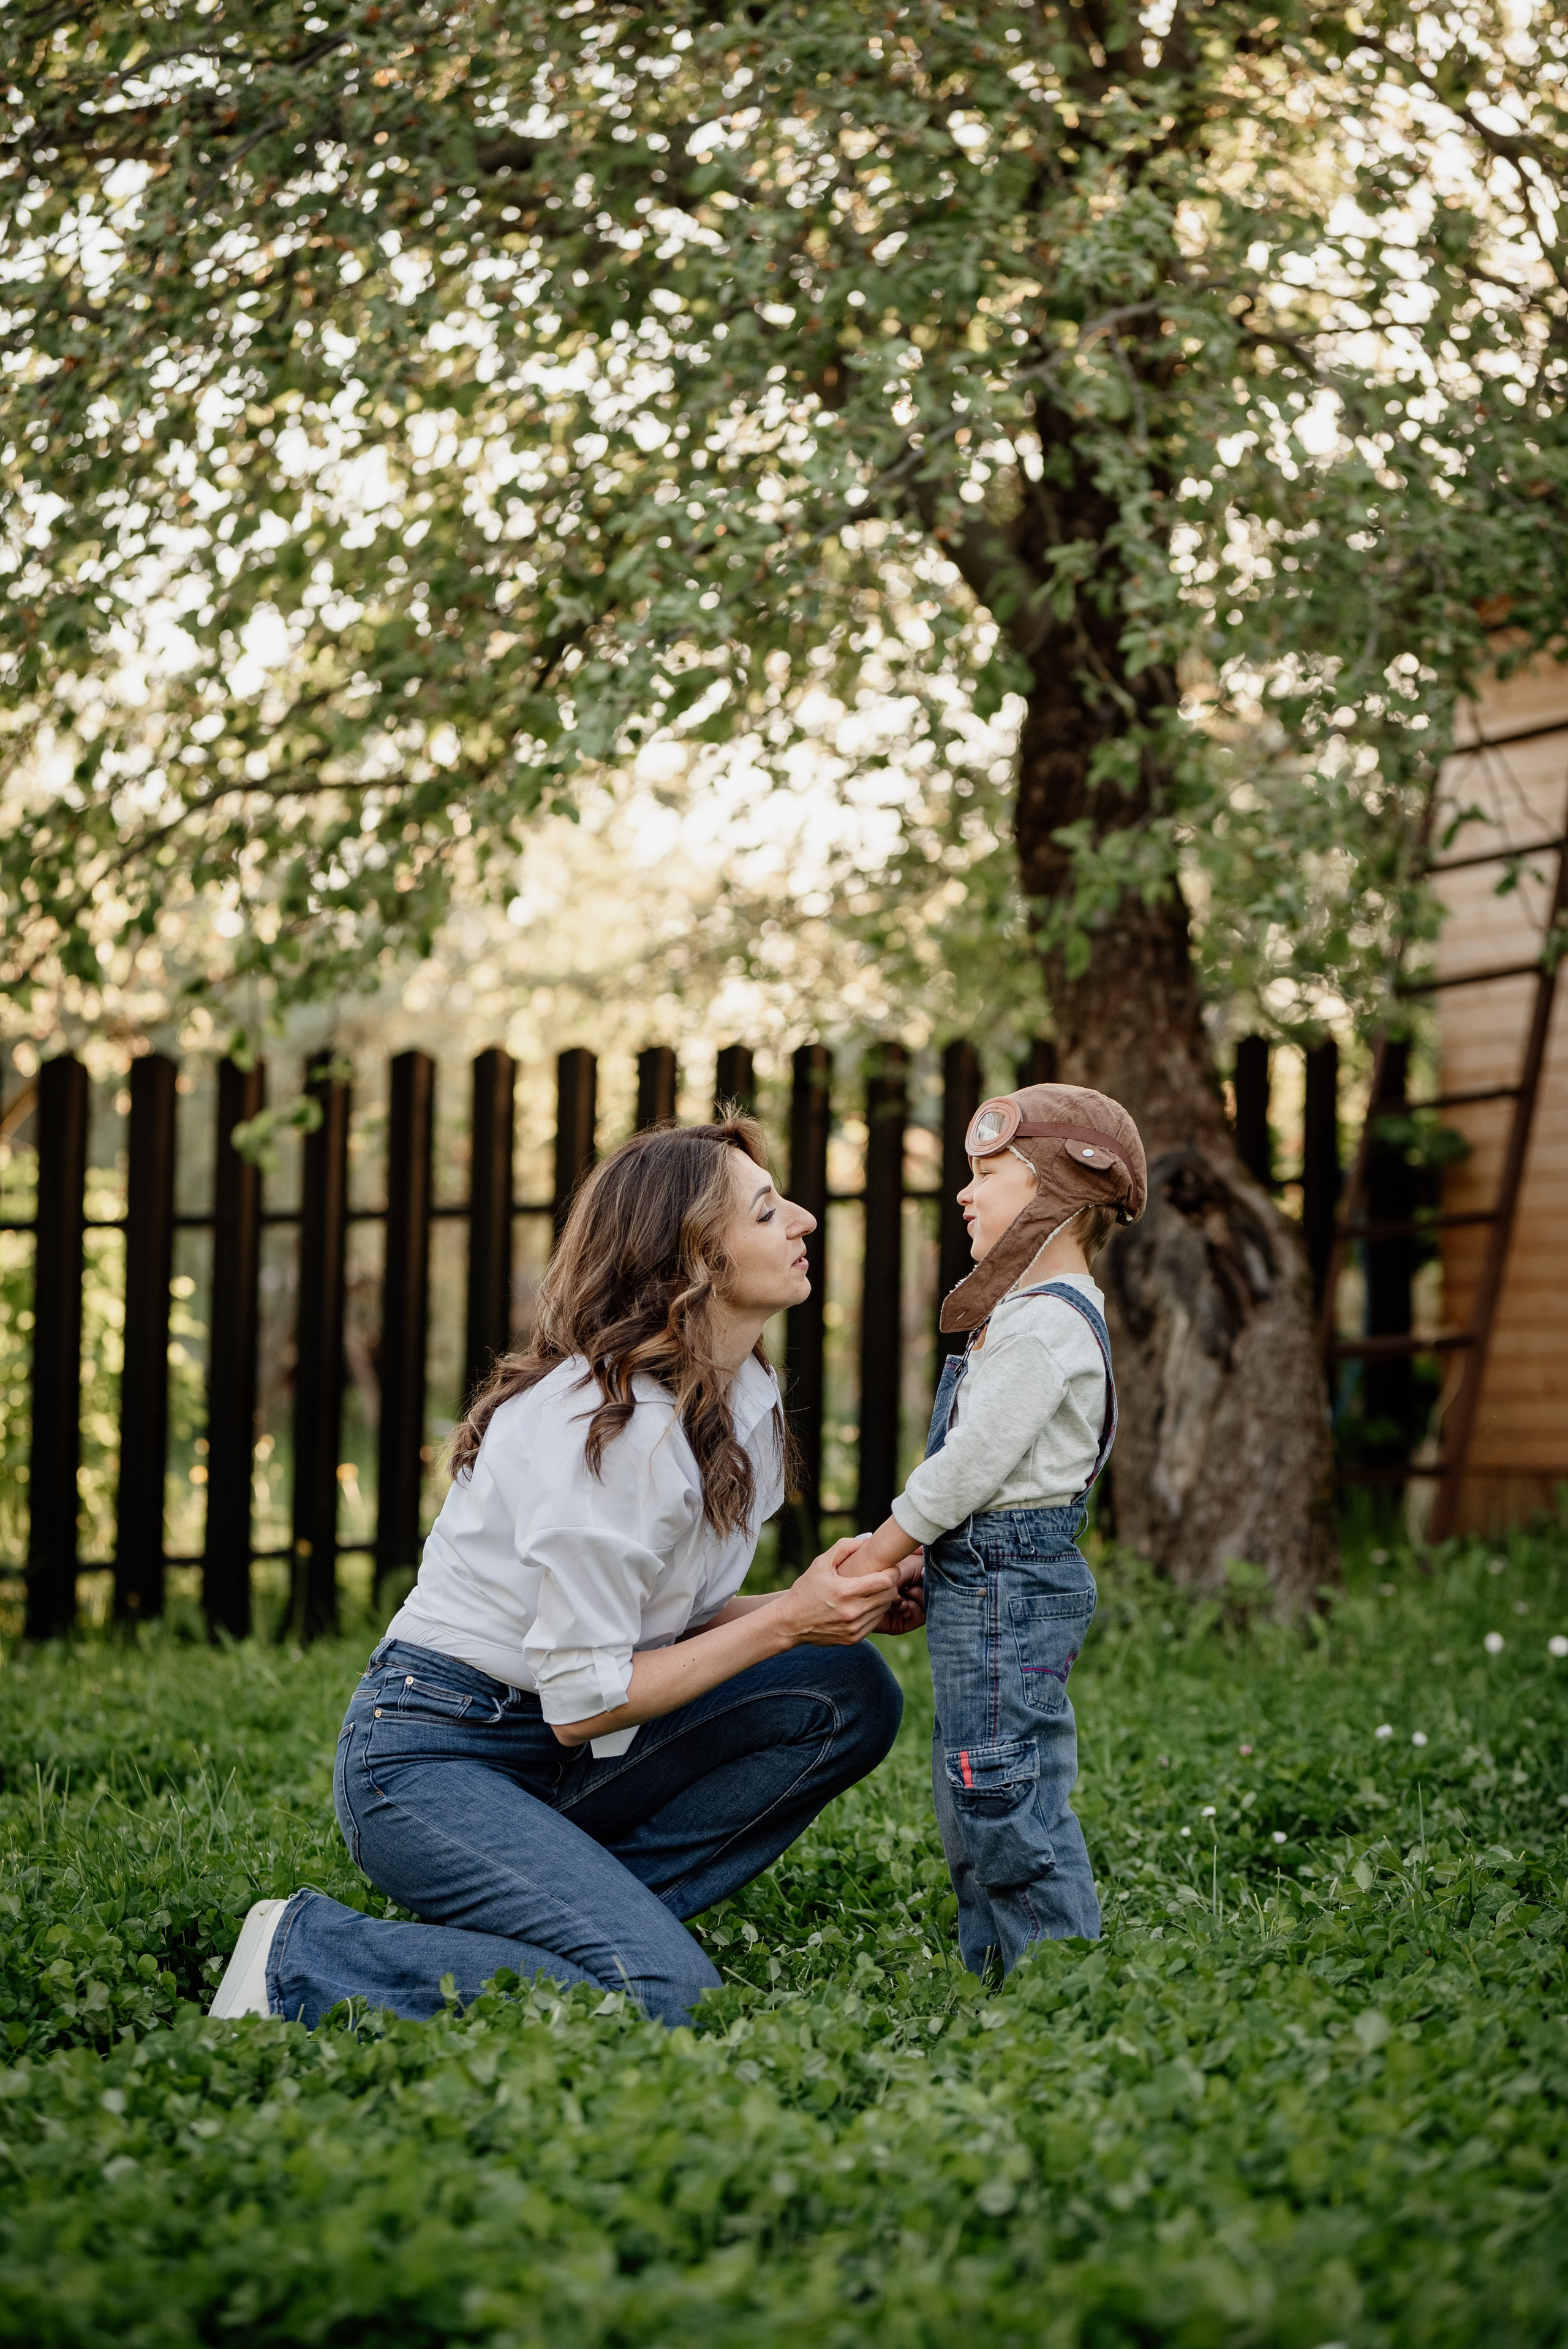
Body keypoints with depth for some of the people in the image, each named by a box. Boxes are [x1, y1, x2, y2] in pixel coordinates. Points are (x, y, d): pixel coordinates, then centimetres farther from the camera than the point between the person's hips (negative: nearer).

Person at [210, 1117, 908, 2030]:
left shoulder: (747, 1393, 6)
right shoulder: (606, 1425, -23)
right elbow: (585, 1700, -20)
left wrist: (837, 1604, -4)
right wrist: (787, 1620, -16)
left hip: (559, 1752, 9)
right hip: (430, 1758, -9)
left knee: (849, 1693, -8)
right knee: (662, 1996, -25)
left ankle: (599, 1915, -4)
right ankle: (309, 1957, -9)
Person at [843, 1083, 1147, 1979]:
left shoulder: (1048, 1319, -16)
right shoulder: (1040, 1310, 18)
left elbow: (975, 1460, -19)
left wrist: (884, 1550, -10)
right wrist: (923, 1570, 17)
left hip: (1007, 1579, -11)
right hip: (992, 1574, 11)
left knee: (1005, 1793, -10)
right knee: (975, 1795, 15)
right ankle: (993, 1966, 21)